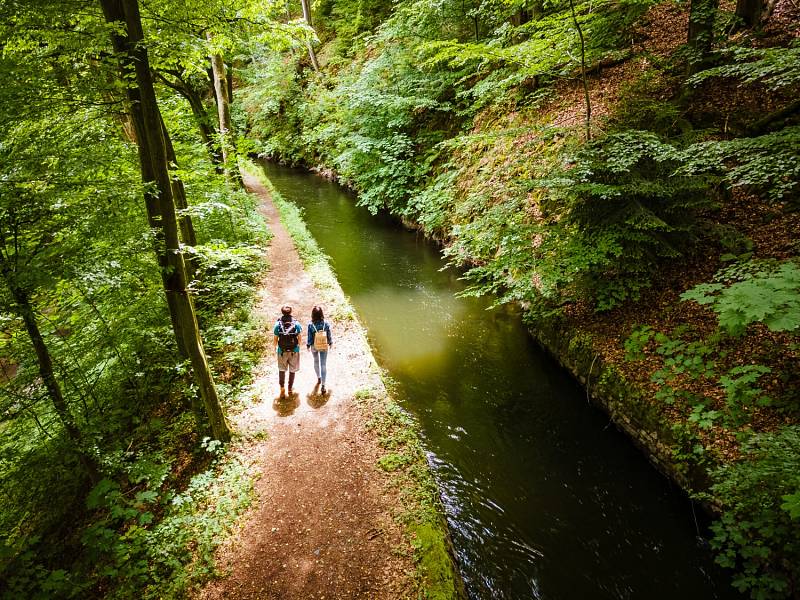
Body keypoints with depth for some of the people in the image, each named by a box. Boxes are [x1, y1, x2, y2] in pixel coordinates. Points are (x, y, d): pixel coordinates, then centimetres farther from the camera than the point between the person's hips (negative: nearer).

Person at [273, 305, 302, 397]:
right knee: (292, 370, 15)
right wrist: (298, 345, 15)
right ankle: (290, 388, 24)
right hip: (294, 351, 0)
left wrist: (275, 348, 13)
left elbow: (276, 338, -4)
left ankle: (282, 388, 4)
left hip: (282, 351, 0)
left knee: (282, 369, 16)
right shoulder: (296, 324, -10)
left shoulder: (278, 324, -10)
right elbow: (300, 337, -4)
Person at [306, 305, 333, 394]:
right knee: (324, 365, 8)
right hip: (324, 347, 0)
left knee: (316, 362, 27)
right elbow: (329, 335, -8)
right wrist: (330, 343, 11)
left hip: (314, 347, 0)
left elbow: (309, 337, -12)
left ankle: (319, 378, 46)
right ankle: (323, 385, 6)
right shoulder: (326, 324, -19)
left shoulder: (311, 325, -22)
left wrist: (308, 345, 6)